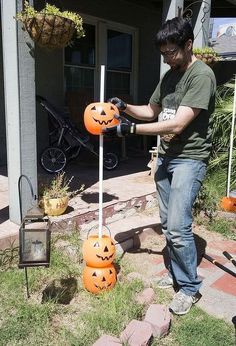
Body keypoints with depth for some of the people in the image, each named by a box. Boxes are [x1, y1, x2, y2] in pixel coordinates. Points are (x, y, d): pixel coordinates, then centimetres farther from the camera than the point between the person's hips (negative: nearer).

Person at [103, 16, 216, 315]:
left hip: (189, 159, -8)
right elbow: (151, 111, 20)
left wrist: (129, 129, -23)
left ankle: (190, 287, 9)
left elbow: (177, 124, -23)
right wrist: (124, 107, 1)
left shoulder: (201, 75, -15)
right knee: (167, 223, 12)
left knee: (178, 227, -12)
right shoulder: (169, 76, 12)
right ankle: (176, 273, 29)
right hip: (165, 157, 8)